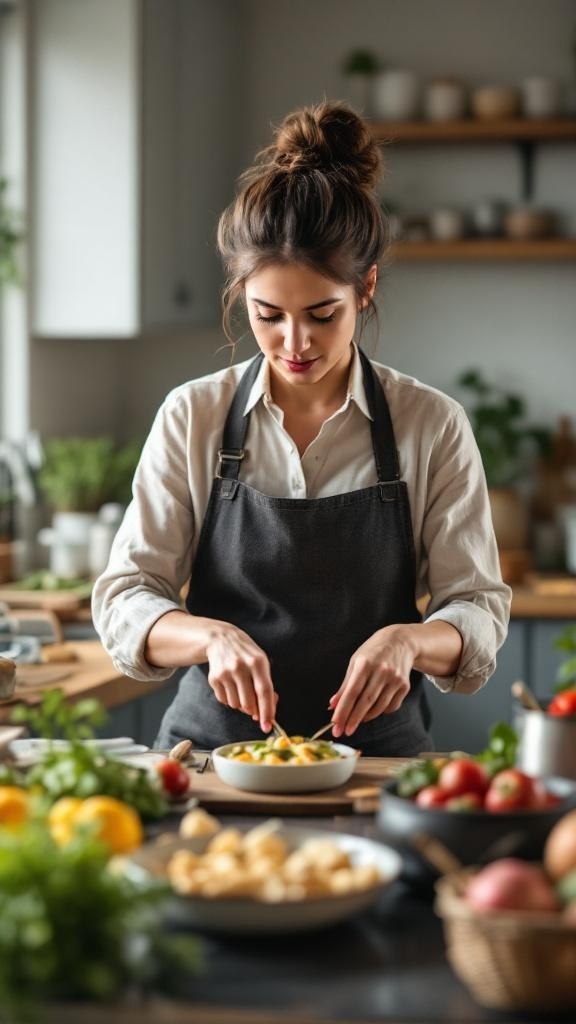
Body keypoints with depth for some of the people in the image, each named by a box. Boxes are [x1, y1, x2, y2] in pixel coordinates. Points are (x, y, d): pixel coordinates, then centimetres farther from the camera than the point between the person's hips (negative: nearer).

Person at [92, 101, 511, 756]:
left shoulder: (432, 426, 0)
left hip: (376, 747, 0)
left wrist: (408, 639, -20)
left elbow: (477, 610, 2)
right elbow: (124, 603, 0)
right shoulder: (192, 418, 2)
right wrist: (211, 636, -20)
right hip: (213, 746, 0)